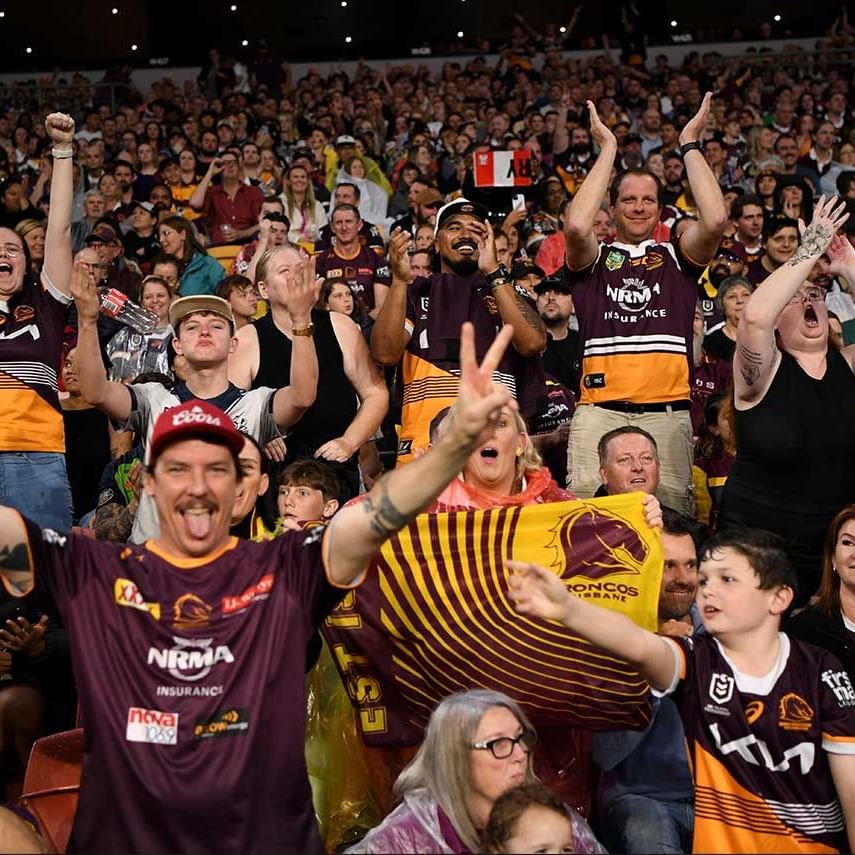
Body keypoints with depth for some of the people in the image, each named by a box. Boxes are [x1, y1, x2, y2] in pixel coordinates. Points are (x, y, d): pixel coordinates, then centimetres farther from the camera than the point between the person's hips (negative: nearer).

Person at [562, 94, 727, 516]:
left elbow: (715, 219, -1)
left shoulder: (677, 257, 18)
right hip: (599, 410, -1)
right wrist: (608, 149, 2)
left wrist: (690, 144, 5)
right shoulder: (593, 258, 16)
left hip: (667, 412, 1)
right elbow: (576, 225, -7)